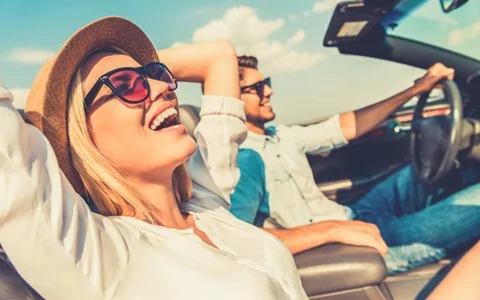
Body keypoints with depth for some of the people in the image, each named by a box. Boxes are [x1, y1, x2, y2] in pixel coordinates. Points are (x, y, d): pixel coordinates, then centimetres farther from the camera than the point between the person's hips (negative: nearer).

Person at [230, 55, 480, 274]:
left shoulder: (280, 136, 7)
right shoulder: (240, 158, -21)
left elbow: (347, 127, 10)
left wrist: (416, 89, 8)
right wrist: (332, 229, -34)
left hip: (348, 218, 10)